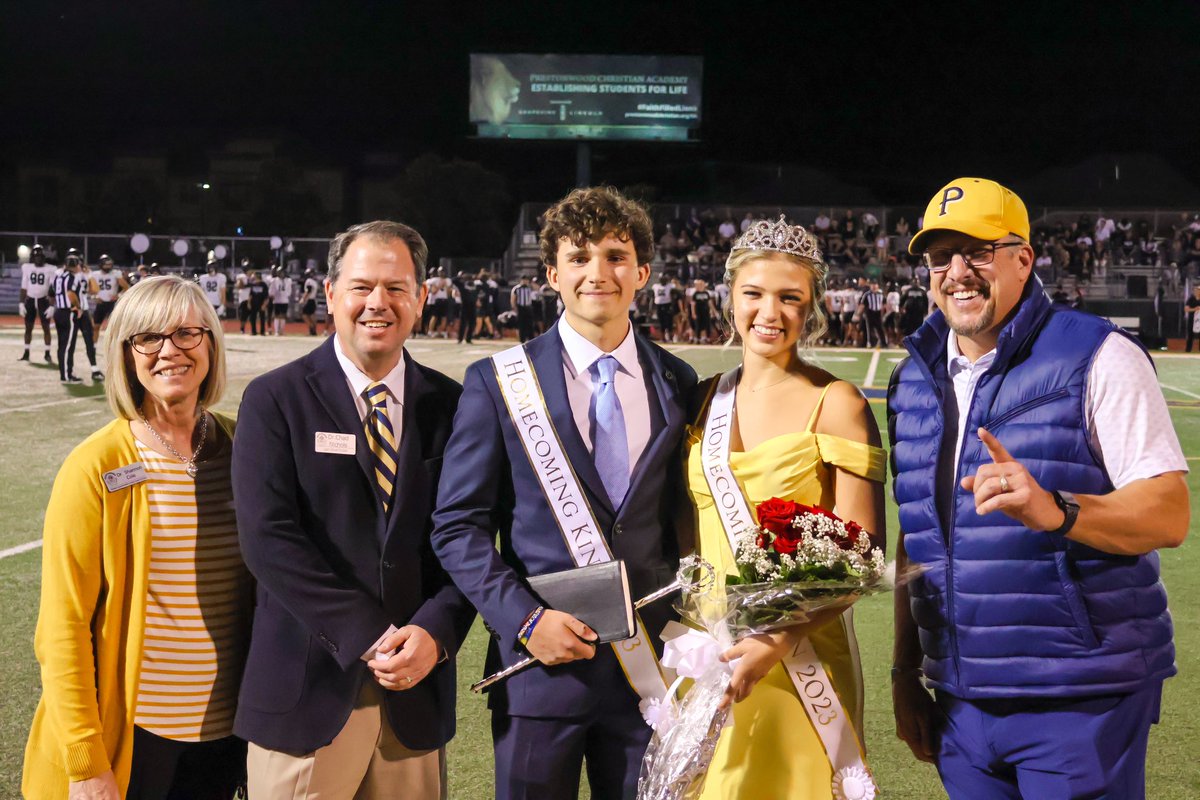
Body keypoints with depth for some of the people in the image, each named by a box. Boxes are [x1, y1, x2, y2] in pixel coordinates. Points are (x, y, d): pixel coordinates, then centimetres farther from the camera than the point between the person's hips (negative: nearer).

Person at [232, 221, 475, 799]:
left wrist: (436, 631, -13)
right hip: (308, 689, -2)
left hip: (417, 690, 3)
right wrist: (366, 637, -15)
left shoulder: (449, 405, 6)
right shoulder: (274, 399, -2)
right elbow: (268, 538, -11)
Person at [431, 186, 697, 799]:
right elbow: (458, 526, -3)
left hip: (650, 665, 2)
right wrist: (525, 619, -14)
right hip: (539, 663, -2)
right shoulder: (497, 381, -2)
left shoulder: (677, 383, 6)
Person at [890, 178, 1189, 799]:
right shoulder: (915, 380, 10)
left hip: (1082, 701, -5)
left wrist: (1054, 510, -32)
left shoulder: (1096, 358, -8)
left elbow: (1168, 515, -15)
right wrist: (905, 670, 13)